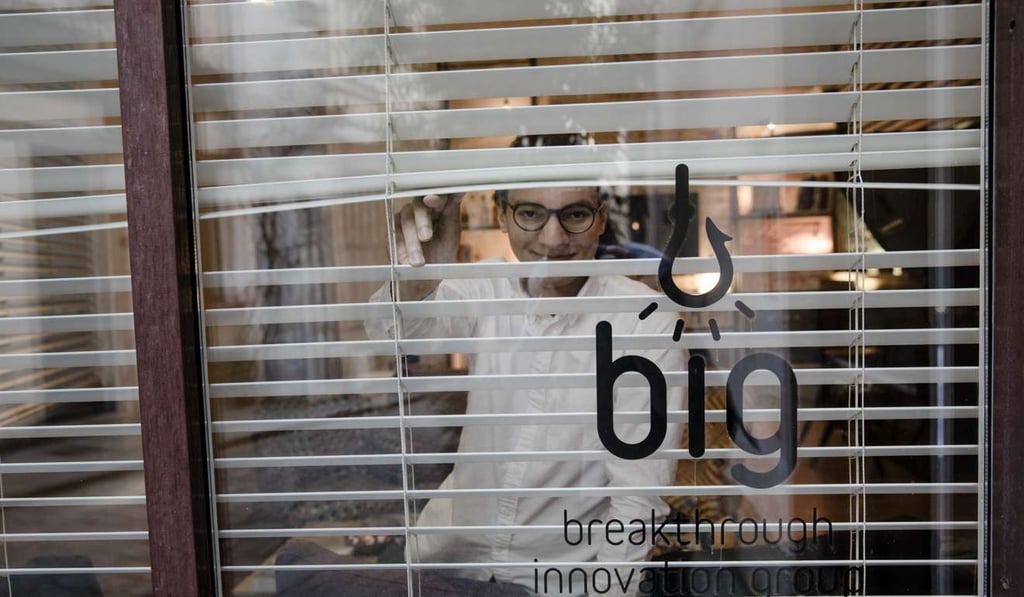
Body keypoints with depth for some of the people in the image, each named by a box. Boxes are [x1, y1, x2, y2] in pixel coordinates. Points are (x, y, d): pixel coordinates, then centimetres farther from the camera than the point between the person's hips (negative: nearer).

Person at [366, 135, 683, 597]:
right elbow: (394, 330, -25)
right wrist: (415, 282, -46)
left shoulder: (647, 322, -17)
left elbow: (637, 493, -14)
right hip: (452, 545, 3)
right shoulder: (485, 291, -7)